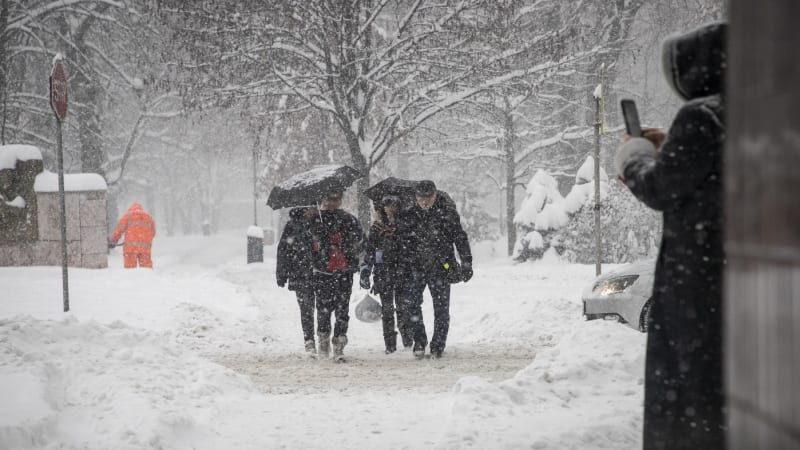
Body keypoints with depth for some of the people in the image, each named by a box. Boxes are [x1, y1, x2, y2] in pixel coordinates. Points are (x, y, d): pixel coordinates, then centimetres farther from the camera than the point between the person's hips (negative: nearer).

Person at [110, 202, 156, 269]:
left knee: (130, 268, -4)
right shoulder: (149, 218, 19)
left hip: (131, 247, -3)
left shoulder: (128, 216, 6)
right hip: (145, 248, 3)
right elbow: (152, 233, 22)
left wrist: (113, 241, 10)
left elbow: (119, 229, 1)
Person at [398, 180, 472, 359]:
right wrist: (403, 268, 9)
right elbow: (403, 244, 13)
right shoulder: (409, 215, 6)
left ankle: (438, 346, 11)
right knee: (411, 304, -12)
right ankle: (419, 341, 2)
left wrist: (466, 264, 0)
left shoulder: (447, 213, -1)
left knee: (441, 308, 1)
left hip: (441, 267, -2)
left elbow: (461, 239, 3)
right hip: (416, 268, 2)